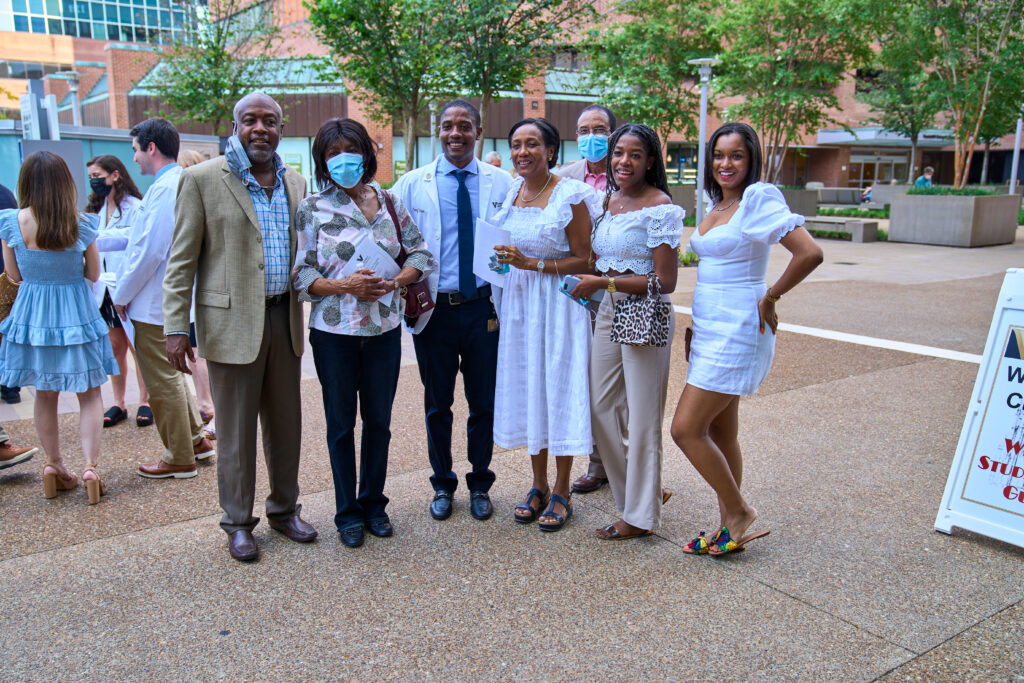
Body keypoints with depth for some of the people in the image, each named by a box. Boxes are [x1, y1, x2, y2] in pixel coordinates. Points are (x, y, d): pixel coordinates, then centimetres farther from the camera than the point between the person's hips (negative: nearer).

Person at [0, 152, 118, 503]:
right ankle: (90, 466, -1)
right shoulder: (81, 224, -12)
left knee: (45, 394, 17)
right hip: (76, 312, -2)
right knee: (90, 394, 7)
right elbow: (93, 273, -1)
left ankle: (53, 464, 23)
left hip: (32, 313, 2)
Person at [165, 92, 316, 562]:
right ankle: (238, 522, 23)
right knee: (236, 432, 6)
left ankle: (284, 509, 32)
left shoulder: (295, 183, 10)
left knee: (286, 424, 14)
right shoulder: (203, 179, -5)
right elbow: (181, 262, -6)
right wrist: (176, 328, -11)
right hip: (232, 323, -4)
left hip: (284, 321, 5)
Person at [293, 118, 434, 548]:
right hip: (333, 332, -2)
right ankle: (347, 513, 23)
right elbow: (301, 275, -5)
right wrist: (345, 286, -20)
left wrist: (396, 281, -12)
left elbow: (420, 253, 7)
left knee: (379, 421, 11)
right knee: (341, 424, 8)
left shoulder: (389, 202, 6)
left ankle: (374, 503, 28)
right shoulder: (312, 209, -2)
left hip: (384, 330, 2)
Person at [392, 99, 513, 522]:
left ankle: (480, 485, 28)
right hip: (433, 308, 0)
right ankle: (442, 485, 29)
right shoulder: (412, 184, 4)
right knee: (437, 403, 11)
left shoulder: (502, 183, 4)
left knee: (484, 402, 9)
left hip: (484, 306, 0)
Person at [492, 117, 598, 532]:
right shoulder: (509, 192, 9)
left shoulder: (571, 196, -10)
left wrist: (531, 263, -18)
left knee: (559, 388, -1)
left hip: (558, 303, -6)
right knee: (527, 389, 10)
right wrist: (503, 260, 3)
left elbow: (583, 260, -11)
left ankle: (562, 493, 14)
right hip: (518, 301, 6)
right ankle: (539, 486, 24)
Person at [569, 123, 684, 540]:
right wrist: (590, 278, 4)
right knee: (600, 407, 12)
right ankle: (640, 492, 28)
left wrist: (603, 282, -16)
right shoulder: (609, 201, 11)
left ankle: (641, 515, 15)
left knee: (642, 416, 1)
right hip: (609, 313, 8)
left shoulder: (660, 207, -12)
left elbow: (665, 281, -16)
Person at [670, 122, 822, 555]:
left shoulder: (758, 199, -13)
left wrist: (770, 298, -13)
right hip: (709, 329, 9)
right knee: (720, 433, 13)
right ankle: (730, 529, 24)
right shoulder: (718, 206, 13)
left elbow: (809, 253, -22)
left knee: (686, 429, -9)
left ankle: (738, 512, 9)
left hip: (736, 331, -9)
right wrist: (699, 326, 15)